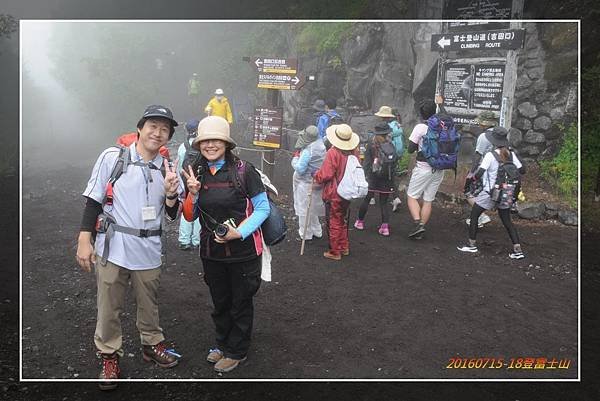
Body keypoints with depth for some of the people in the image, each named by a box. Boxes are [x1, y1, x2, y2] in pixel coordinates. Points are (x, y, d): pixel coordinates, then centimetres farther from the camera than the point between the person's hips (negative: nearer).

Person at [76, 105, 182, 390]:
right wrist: (84, 241, -6)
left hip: (149, 250, 3)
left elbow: (172, 215, 5)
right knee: (109, 307, 7)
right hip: (113, 247, -3)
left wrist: (170, 194, -16)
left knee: (149, 304, 18)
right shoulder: (112, 157, -6)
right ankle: (109, 355, 25)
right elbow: (93, 200, -3)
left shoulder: (167, 169, 4)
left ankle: (152, 344, 38)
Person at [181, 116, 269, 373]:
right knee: (220, 302, 22)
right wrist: (192, 193, -13)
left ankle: (236, 352, 33)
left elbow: (263, 208, -11)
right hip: (211, 252, 5)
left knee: (241, 303, 13)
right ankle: (222, 344, 44)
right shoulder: (196, 174, 1)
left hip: (243, 251, -4)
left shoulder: (243, 170, -14)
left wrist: (239, 232, -22)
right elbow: (189, 217, 5)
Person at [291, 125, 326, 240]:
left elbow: (300, 169, -24)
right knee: (312, 207, 23)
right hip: (317, 182, 8)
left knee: (304, 208, 6)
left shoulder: (307, 151, -26)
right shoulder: (321, 145, -2)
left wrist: (295, 160, -6)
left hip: (306, 184, -8)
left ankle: (305, 234, 18)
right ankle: (316, 231, 34)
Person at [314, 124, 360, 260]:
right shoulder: (354, 151, -2)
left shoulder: (333, 153, -22)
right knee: (342, 220, 22)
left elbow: (325, 175, -21)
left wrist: (316, 175, -2)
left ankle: (335, 252, 14)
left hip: (334, 194, -7)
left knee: (334, 222, 5)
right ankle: (345, 247, 32)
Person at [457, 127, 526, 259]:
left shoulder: (490, 155, -18)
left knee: (474, 215, 13)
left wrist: (474, 177, -3)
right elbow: (522, 170, 2)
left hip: (490, 192, -5)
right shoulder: (511, 154, -2)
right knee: (507, 221, 15)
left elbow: (479, 173, -24)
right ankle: (518, 250, 10)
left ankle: (472, 244, 19)